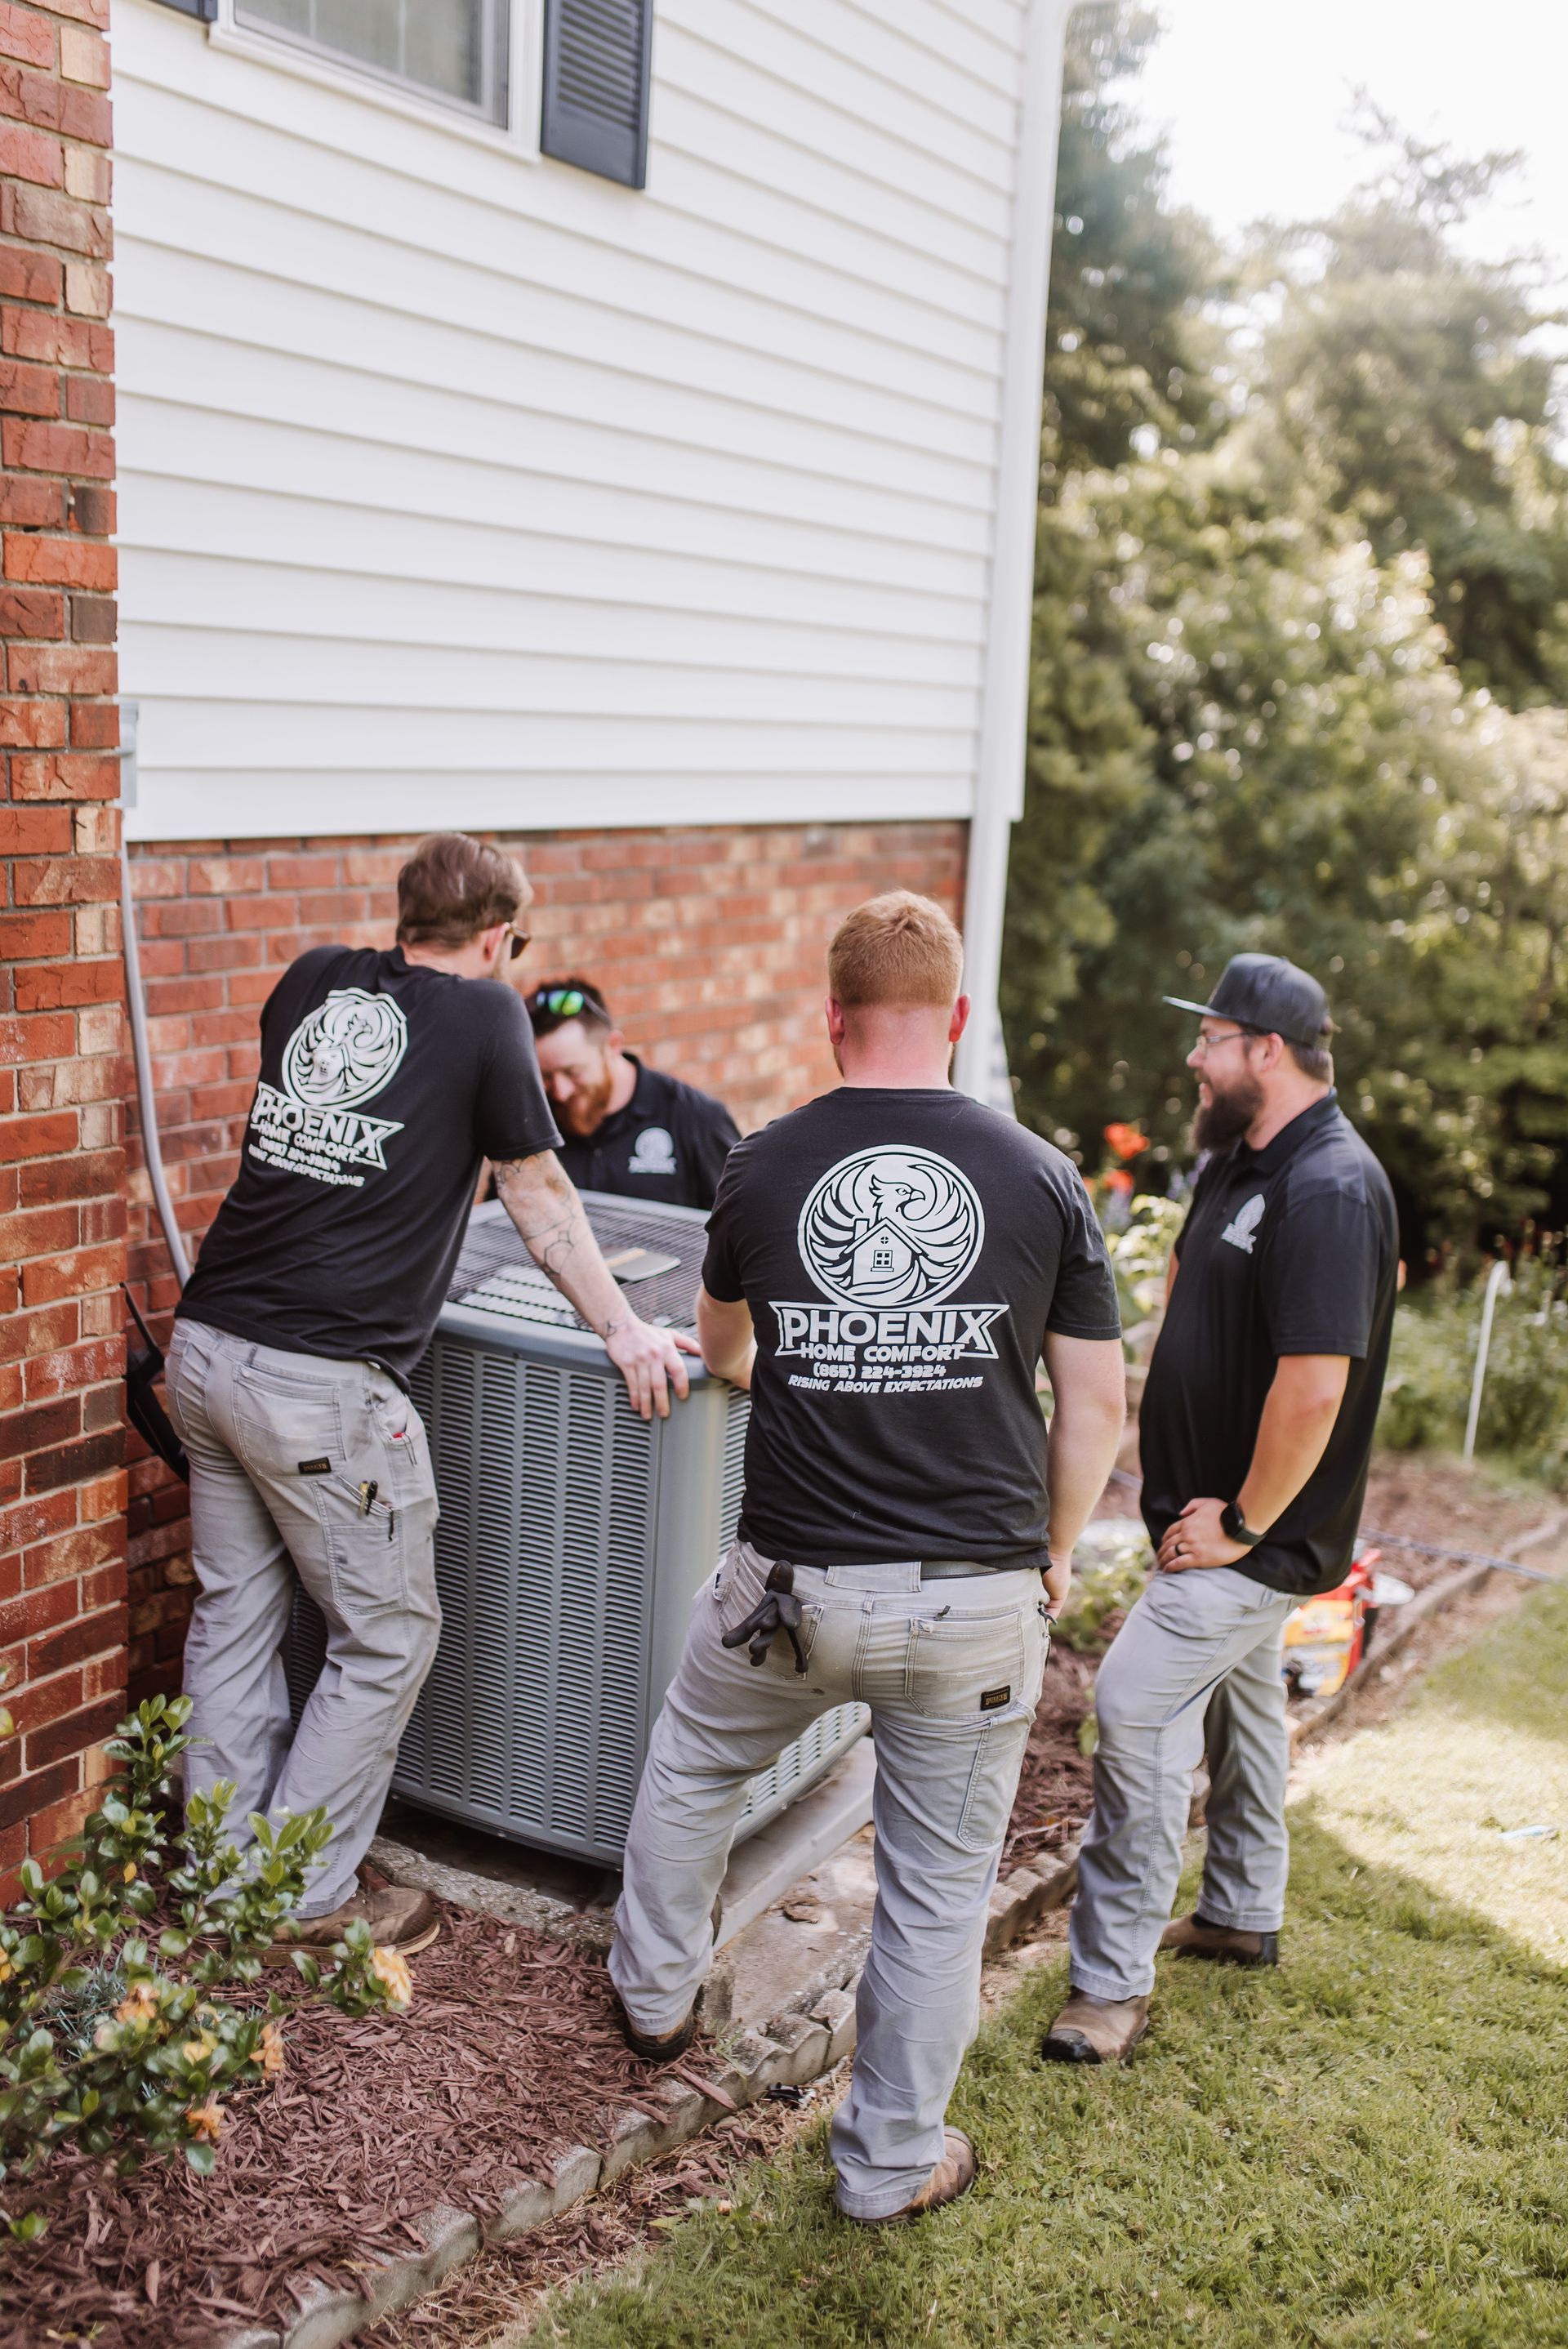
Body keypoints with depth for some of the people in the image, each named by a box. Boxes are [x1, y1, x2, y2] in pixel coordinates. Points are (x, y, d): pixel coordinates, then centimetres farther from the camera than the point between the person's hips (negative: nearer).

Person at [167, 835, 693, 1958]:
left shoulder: (314, 978, 12)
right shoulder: (483, 1011, -4)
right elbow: (539, 1198, -1)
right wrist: (625, 1331, 6)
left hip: (206, 1347, 7)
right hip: (323, 1381, -7)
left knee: (235, 1610, 18)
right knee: (387, 1636, 8)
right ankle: (309, 1901, 14)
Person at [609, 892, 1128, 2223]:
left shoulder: (763, 1168, -1)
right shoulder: (1042, 1179, -5)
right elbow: (1098, 1401, -1)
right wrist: (1054, 1556, 14)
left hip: (796, 1587, 1)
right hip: (979, 1598, 0)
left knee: (692, 1766, 29)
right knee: (940, 1885, 14)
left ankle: (656, 1995, 47)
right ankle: (893, 2160, 29)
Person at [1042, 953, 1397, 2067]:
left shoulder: (1330, 1189, -24)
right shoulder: (1242, 1162, 7)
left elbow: (1314, 1387, -30)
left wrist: (1242, 1525, -21)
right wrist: (1188, 1493, 14)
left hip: (1257, 1530, -10)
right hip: (1215, 1503, 10)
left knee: (1137, 1704, -12)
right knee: (1237, 1693, 21)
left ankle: (1115, 1980, -2)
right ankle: (1243, 1915, 40)